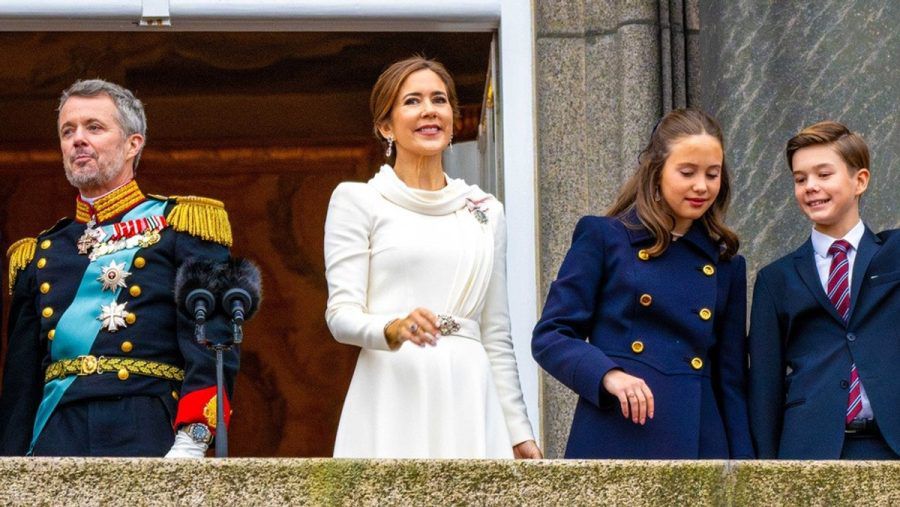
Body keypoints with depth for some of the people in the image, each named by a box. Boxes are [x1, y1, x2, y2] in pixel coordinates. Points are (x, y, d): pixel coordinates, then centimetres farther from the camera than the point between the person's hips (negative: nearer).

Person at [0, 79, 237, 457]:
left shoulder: (180, 227, 6)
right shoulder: (37, 255, 20)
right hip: (54, 440, 4)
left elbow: (211, 345, -5)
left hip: (147, 440, -4)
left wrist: (190, 443, -17)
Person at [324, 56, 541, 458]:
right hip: (393, 396, -3)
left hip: (469, 400, 3)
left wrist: (518, 431, 13)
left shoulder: (486, 212, 18)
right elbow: (341, 313, -2)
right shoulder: (356, 200, 7)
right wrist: (393, 329, -23)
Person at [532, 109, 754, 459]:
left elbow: (730, 379, 18)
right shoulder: (603, 237, 6)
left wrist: (743, 462, 9)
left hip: (699, 444, 4)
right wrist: (607, 374, -17)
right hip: (616, 441, -3)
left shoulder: (726, 264, 17)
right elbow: (549, 336, 1)